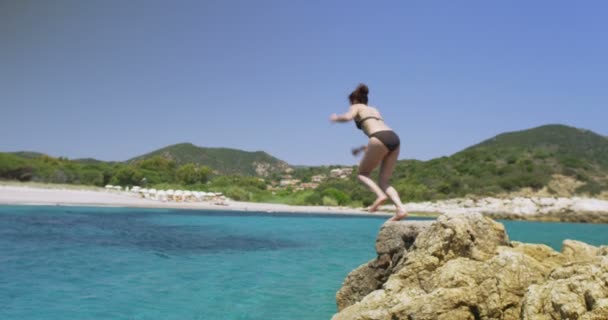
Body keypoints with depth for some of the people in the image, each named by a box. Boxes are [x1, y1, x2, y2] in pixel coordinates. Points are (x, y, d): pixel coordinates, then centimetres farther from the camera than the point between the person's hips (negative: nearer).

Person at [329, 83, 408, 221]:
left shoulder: (356, 107, 17)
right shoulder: (374, 109, 36)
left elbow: (347, 117, -6)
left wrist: (336, 118, 15)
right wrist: (362, 148, 44)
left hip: (380, 140, -6)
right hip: (394, 138, 7)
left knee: (363, 173, 11)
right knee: (383, 181, 9)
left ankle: (380, 195, -16)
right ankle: (401, 209, -12)